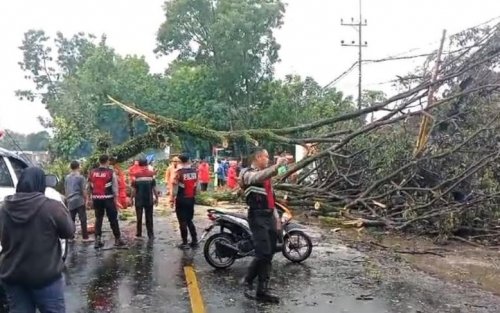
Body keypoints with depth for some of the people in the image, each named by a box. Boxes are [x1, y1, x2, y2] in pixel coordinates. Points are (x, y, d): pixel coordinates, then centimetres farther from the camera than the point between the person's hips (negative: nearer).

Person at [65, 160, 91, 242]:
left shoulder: (67, 177, 9)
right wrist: (86, 199, 0)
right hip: (79, 200, -5)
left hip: (70, 201, 6)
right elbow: (83, 190, -9)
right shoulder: (80, 177, -7)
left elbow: (65, 190, 15)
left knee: (71, 219, 11)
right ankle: (85, 237, -5)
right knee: (83, 219, -4)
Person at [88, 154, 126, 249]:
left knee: (98, 219, 14)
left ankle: (98, 240, 10)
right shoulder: (111, 172, -7)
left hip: (96, 198, 4)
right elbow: (115, 187, -7)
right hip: (108, 198, -4)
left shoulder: (92, 172, 5)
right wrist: (116, 200, -1)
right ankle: (117, 239, 13)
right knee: (113, 219, 6)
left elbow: (90, 186, 10)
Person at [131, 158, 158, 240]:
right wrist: (156, 198, 5)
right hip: (149, 200, 1)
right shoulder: (151, 174, -4)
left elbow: (133, 190, -5)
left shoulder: (136, 175, -6)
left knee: (139, 218, 10)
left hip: (139, 200, -1)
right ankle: (151, 235, 6)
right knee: (149, 218, 7)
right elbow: (154, 188, -4)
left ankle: (139, 234, 16)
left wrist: (132, 198, 5)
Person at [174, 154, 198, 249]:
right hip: (191, 198, 5)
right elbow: (196, 184, 7)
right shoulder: (194, 171, 2)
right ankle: (195, 241, 15)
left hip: (181, 199, -5)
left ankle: (185, 243, 4)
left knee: (183, 221, 3)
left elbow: (175, 185, -12)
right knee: (189, 220, 17)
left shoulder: (179, 172, -13)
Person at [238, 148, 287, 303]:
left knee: (269, 255, 5)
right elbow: (259, 177, -31)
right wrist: (277, 165, -32)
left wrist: (276, 217, 20)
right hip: (258, 217, -8)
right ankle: (247, 281, 6)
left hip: (269, 216, 9)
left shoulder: (266, 175, 22)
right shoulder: (248, 173, -5)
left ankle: (262, 290, 10)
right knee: (263, 254, -15)